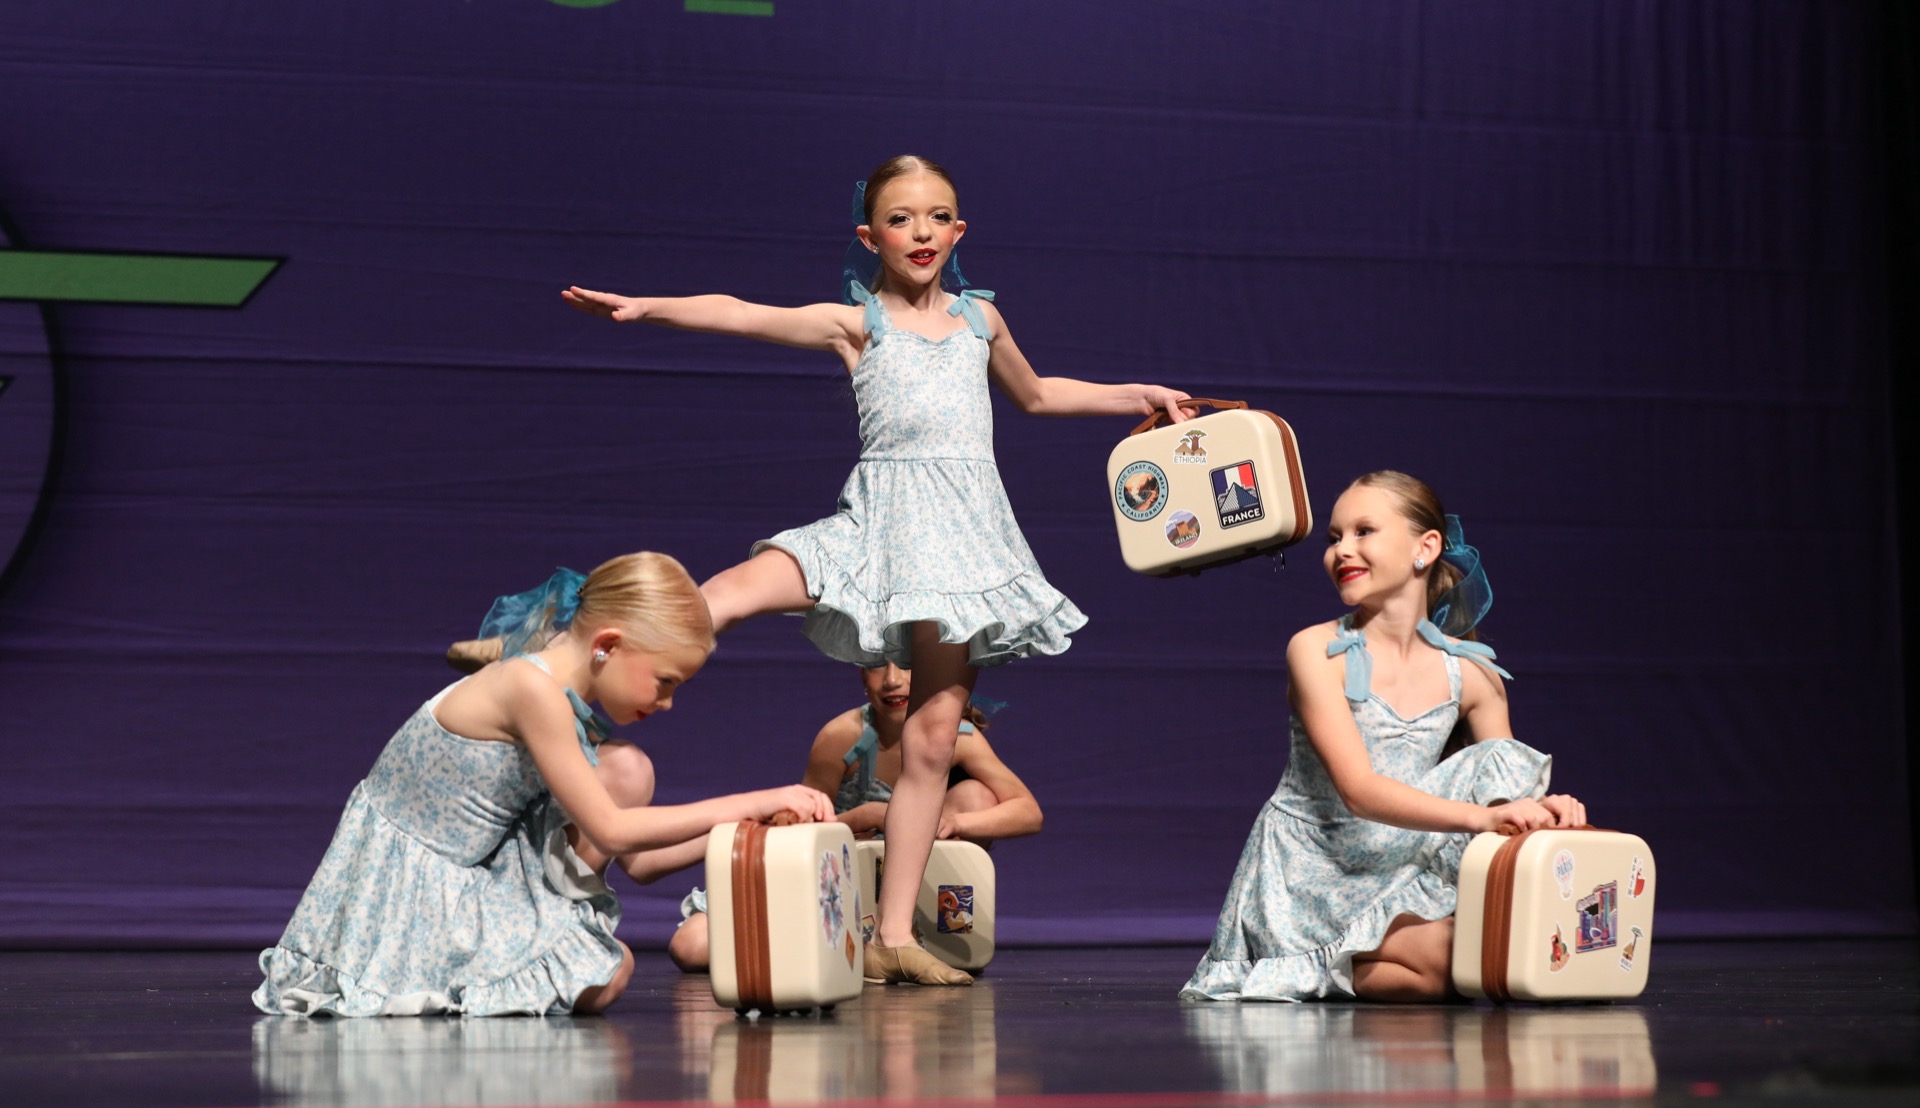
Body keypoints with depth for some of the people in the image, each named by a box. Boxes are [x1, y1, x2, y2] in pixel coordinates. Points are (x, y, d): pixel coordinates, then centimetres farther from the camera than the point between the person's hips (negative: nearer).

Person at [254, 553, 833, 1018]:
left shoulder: (568, 701, 5)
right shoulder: (533, 689, -23)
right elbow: (611, 831, -22)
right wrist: (755, 802, -21)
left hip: (468, 874, 9)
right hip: (404, 892, -9)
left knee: (626, 771, -2)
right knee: (604, 979, -19)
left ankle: (555, 915, 5)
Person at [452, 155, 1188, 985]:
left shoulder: (979, 317, 16)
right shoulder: (855, 323, 5)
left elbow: (1034, 394, 35)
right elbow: (739, 315, -9)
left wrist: (1139, 396, 33)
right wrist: (645, 307, -24)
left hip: (966, 526, 3)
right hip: (880, 518, -3)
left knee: (934, 731, -1)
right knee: (741, 588, -29)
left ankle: (893, 937, 3)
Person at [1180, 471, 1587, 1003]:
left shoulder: (1471, 673, 2)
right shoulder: (1317, 651, -11)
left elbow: (1505, 774, 8)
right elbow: (1358, 791, -22)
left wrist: (1542, 808, -19)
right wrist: (1482, 816, -36)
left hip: (1400, 874, 5)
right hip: (1308, 874, -5)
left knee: (1500, 759, -14)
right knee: (1440, 965, -28)